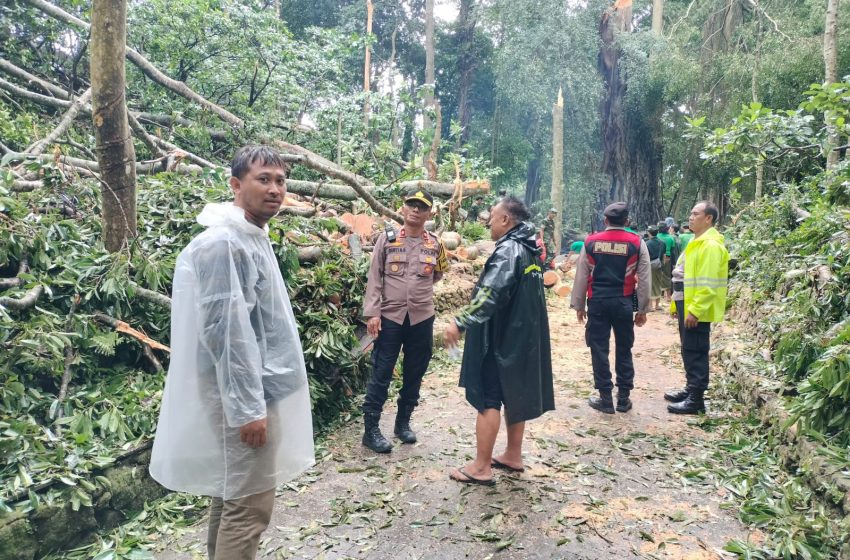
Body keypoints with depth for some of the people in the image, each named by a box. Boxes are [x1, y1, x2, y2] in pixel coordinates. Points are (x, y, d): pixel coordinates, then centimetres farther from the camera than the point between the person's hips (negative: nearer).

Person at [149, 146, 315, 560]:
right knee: (248, 504, 0)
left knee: (230, 493, 20)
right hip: (243, 394, -10)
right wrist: (247, 406, -21)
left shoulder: (254, 238, 12)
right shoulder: (223, 242, -18)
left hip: (258, 388, 10)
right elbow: (224, 331, -23)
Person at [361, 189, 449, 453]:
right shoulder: (386, 239, -2)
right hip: (390, 316, -2)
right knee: (381, 374, 1)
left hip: (422, 318, 3)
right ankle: (371, 429, 11)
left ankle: (403, 423, 28)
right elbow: (374, 278, -4)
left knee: (414, 374, 12)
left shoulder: (435, 244, 4)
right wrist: (372, 313, -10)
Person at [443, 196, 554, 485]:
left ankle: (481, 467, 5)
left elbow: (489, 296, -31)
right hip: (523, 336, 10)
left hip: (500, 338, -9)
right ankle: (513, 456, 29)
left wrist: (460, 322, -30)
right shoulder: (529, 250, 12)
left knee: (488, 400, -2)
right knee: (514, 395, 17)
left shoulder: (508, 250, -18)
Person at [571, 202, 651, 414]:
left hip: (597, 301, 0)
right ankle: (623, 398, 19)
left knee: (599, 349, 7)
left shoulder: (591, 242, 2)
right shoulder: (637, 243, 0)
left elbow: (581, 276, 4)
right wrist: (643, 309, 8)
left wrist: (579, 305, 12)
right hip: (623, 302, 1)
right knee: (624, 350, 13)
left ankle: (605, 399, 12)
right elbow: (644, 279, 1)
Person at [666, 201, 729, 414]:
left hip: (697, 310, -10)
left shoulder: (711, 245, -17)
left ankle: (696, 400, 4)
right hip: (687, 306, 10)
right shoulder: (697, 242, 15)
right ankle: (690, 389, 28)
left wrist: (695, 310, -24)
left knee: (695, 352, -4)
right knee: (689, 351, 17)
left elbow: (707, 284, -23)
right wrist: (677, 304, 21)